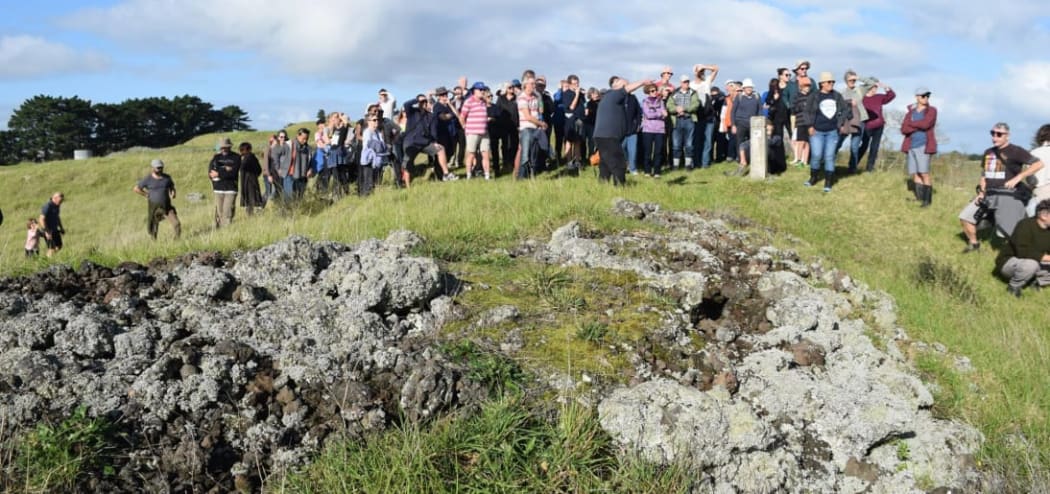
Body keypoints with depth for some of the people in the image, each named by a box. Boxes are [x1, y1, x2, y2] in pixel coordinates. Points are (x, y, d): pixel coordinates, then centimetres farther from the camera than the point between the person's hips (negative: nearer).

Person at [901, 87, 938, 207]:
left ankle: (927, 200, -10)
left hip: (923, 146, -5)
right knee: (914, 174, 4)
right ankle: (919, 198, 11)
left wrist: (911, 123, -1)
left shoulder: (931, 111, 3)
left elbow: (925, 124, -15)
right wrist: (919, 126, -11)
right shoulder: (910, 112, 14)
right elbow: (904, 129, 2)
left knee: (924, 173, -11)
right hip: (911, 146, 5)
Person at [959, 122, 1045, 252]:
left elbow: (1038, 164, -15)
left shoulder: (1015, 151, -7)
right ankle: (973, 243, 25)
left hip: (1008, 195, -7)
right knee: (964, 217, 7)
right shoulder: (988, 152, 15)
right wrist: (981, 192, 7)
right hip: (989, 195, 7)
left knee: (1009, 232, -15)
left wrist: (1017, 178, -22)